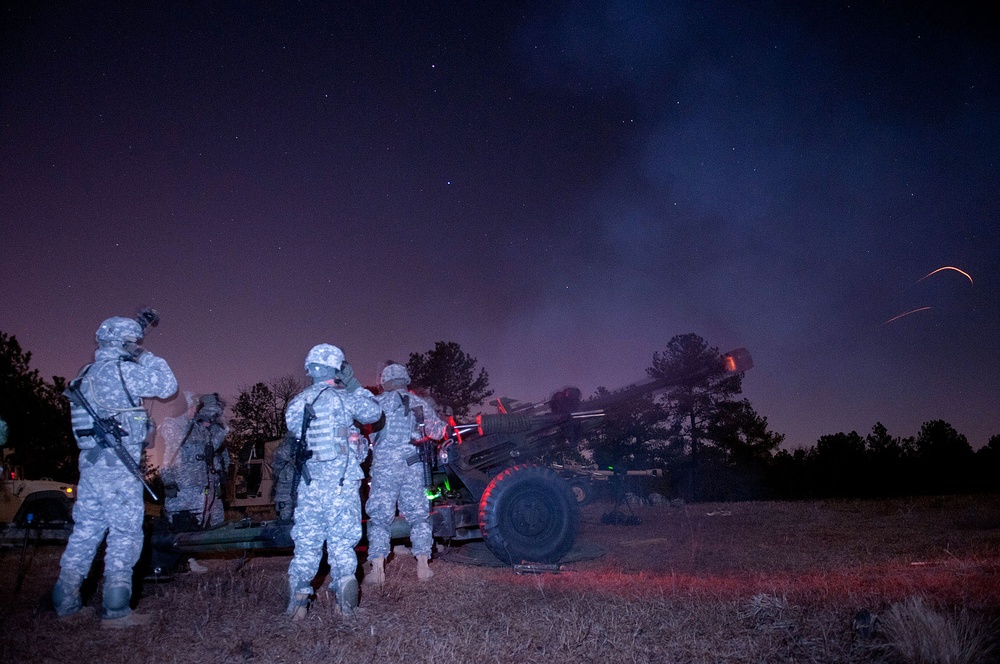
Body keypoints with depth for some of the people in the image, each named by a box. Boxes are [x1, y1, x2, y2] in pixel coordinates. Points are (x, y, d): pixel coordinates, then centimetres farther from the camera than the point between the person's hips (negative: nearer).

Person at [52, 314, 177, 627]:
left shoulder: (88, 373, 15)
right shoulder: (121, 370, -12)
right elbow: (167, 385, -10)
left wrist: (137, 358, 20)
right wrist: (146, 356, 1)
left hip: (90, 460, 9)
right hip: (117, 464, -9)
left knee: (86, 530, 15)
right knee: (126, 533, -3)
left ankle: (66, 602, 19)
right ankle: (115, 610, -3)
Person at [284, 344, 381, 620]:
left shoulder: (297, 403, 5)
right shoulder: (344, 398, -8)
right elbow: (374, 412, 2)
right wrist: (354, 384, 8)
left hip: (310, 479, 4)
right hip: (342, 478, -3)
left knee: (307, 540, 12)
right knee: (342, 538, 6)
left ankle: (298, 598, 9)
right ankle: (344, 584, -3)